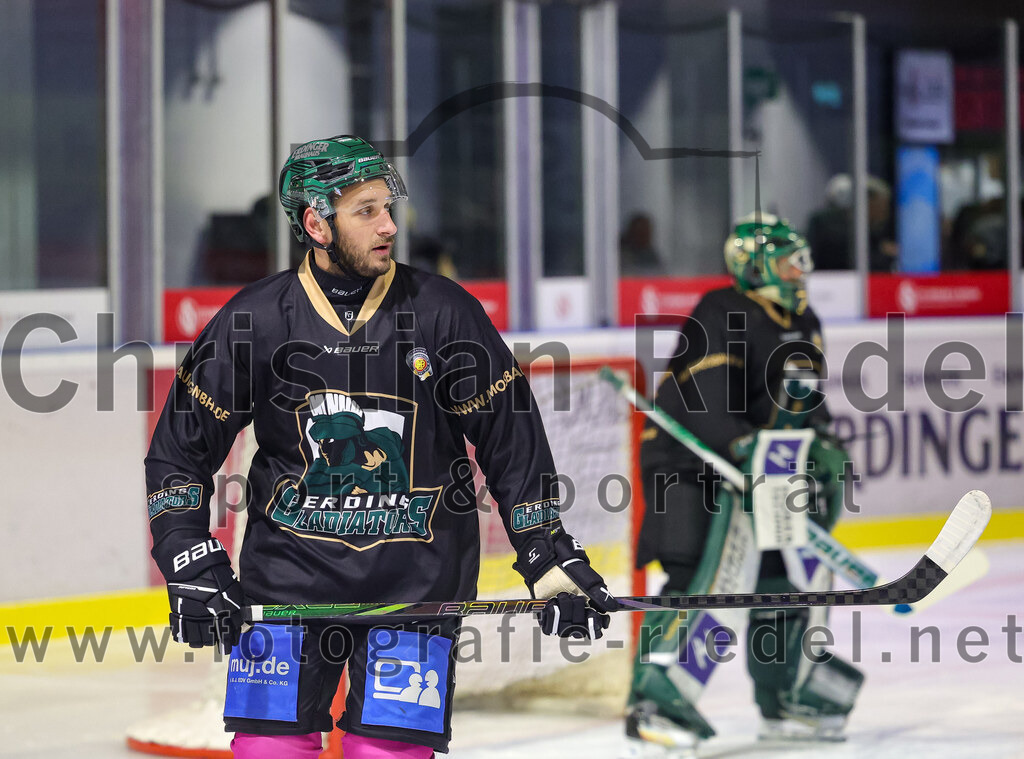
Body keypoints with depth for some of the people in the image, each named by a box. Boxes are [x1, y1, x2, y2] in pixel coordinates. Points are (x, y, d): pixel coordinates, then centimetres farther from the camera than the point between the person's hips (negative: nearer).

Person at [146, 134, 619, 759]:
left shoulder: (444, 313, -4)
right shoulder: (255, 320, -2)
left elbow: (512, 442, 3)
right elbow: (179, 452, 4)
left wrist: (550, 557, -2)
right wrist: (191, 566, -5)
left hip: (416, 583, -1)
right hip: (286, 577, 1)